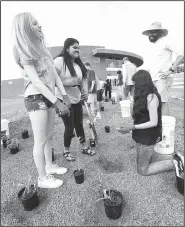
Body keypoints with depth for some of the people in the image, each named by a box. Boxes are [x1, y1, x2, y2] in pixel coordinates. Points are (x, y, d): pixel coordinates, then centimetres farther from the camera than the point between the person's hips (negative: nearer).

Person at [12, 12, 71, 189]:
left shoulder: (41, 47, 15)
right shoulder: (24, 52, -9)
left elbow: (54, 73, 9)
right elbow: (36, 82, -18)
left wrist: (64, 95, 2)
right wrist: (57, 102, -21)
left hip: (48, 97, 8)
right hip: (36, 99, -8)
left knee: (49, 136, 16)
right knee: (40, 141, 0)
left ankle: (49, 166, 35)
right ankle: (42, 179, 17)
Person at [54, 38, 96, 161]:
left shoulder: (78, 63, 9)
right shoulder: (59, 61, -14)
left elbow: (84, 78, 10)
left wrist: (85, 91, -8)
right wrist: (68, 82, -30)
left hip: (77, 100, 7)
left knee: (79, 124, 16)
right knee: (70, 127, 2)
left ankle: (85, 147, 34)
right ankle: (66, 151, 27)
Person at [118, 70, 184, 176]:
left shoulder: (151, 98, -22)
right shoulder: (145, 96, 6)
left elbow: (153, 122, -22)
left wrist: (133, 127, -21)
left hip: (147, 138, -9)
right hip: (142, 136, 9)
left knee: (142, 170, 7)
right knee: (143, 163, 21)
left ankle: (174, 163, 13)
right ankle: (174, 159, 23)